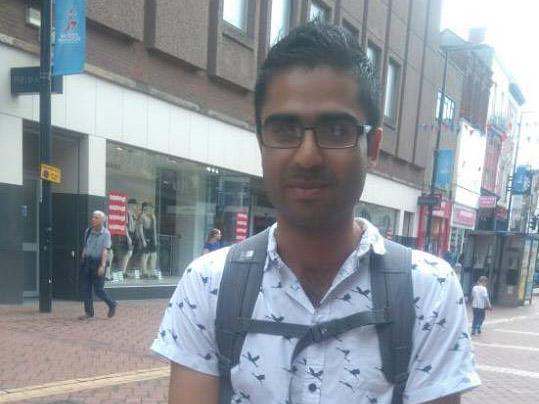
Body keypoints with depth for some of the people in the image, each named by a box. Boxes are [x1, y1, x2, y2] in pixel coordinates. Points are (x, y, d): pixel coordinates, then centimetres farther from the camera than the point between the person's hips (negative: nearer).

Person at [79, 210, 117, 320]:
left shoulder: (105, 234, -10)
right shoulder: (88, 231, 7)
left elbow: (105, 251, -17)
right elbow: (85, 247, 15)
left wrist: (102, 265, -24)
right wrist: (82, 260, 16)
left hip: (98, 262, -5)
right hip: (87, 261, 6)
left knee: (98, 289, -2)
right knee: (85, 288, 5)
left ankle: (112, 305, 22)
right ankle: (89, 312, 15)